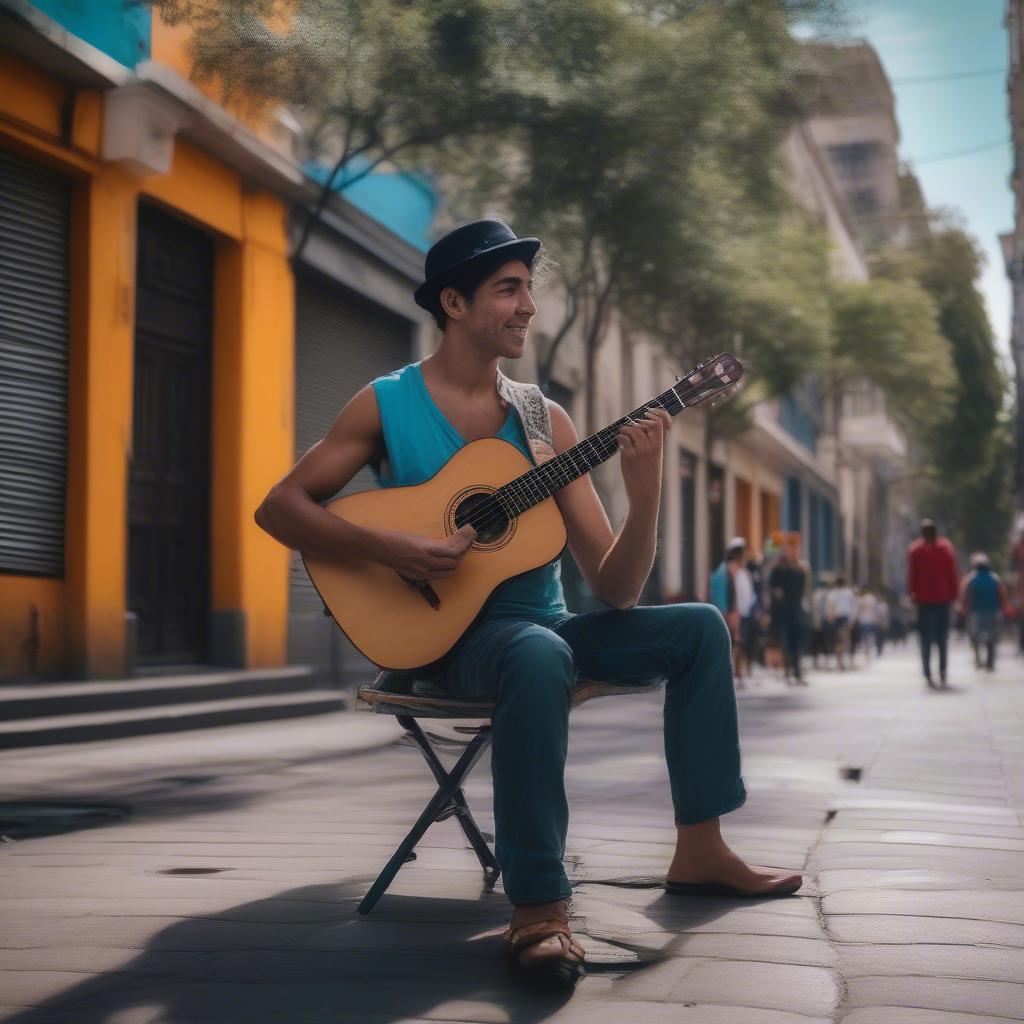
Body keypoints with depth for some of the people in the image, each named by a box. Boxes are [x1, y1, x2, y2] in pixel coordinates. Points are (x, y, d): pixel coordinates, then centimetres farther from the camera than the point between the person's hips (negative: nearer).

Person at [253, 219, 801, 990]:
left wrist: (646, 493, -18)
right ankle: (538, 910, -35)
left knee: (699, 628, -6)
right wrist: (386, 548, -21)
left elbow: (615, 590, 1)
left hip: (545, 622, 6)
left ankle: (699, 852, 0)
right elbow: (279, 507, -7)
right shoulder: (389, 405, -3)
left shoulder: (545, 420, 5)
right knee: (541, 658, -37)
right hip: (449, 634, -6)